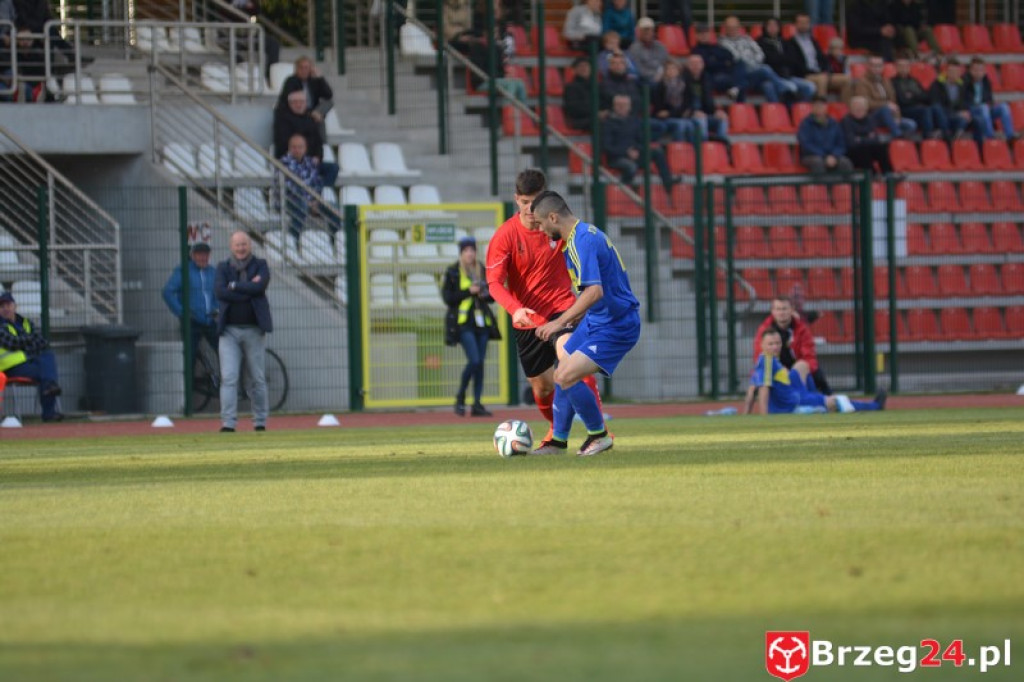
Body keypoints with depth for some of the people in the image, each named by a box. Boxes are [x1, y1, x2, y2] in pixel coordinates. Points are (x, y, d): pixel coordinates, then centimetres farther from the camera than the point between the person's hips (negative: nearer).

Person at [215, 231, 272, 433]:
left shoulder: (260, 265, 6)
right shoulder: (223, 268, 8)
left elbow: (260, 287, -14)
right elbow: (219, 292, -9)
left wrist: (234, 286, -8)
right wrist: (248, 289, -11)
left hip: (254, 329, 0)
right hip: (229, 330, 0)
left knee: (258, 379, 6)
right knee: (228, 378, -8)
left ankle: (260, 422, 15)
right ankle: (228, 423, -11)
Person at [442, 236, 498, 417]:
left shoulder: (482, 271, 13)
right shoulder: (453, 273, -1)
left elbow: (493, 295, 18)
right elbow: (447, 298, -7)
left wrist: (486, 295, -5)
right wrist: (468, 291, -16)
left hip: (482, 321, 5)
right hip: (463, 321, -5)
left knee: (480, 362, 2)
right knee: (474, 360, -16)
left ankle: (477, 404, 6)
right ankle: (460, 398, 3)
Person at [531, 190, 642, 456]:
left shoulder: (582, 241, -23)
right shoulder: (586, 233, 10)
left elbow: (595, 292, -33)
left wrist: (560, 322, -31)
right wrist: (576, 315, 30)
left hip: (615, 327, -11)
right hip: (595, 321, 11)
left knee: (566, 377, -18)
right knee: (563, 373, 15)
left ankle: (599, 435, -1)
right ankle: (558, 440, 27)